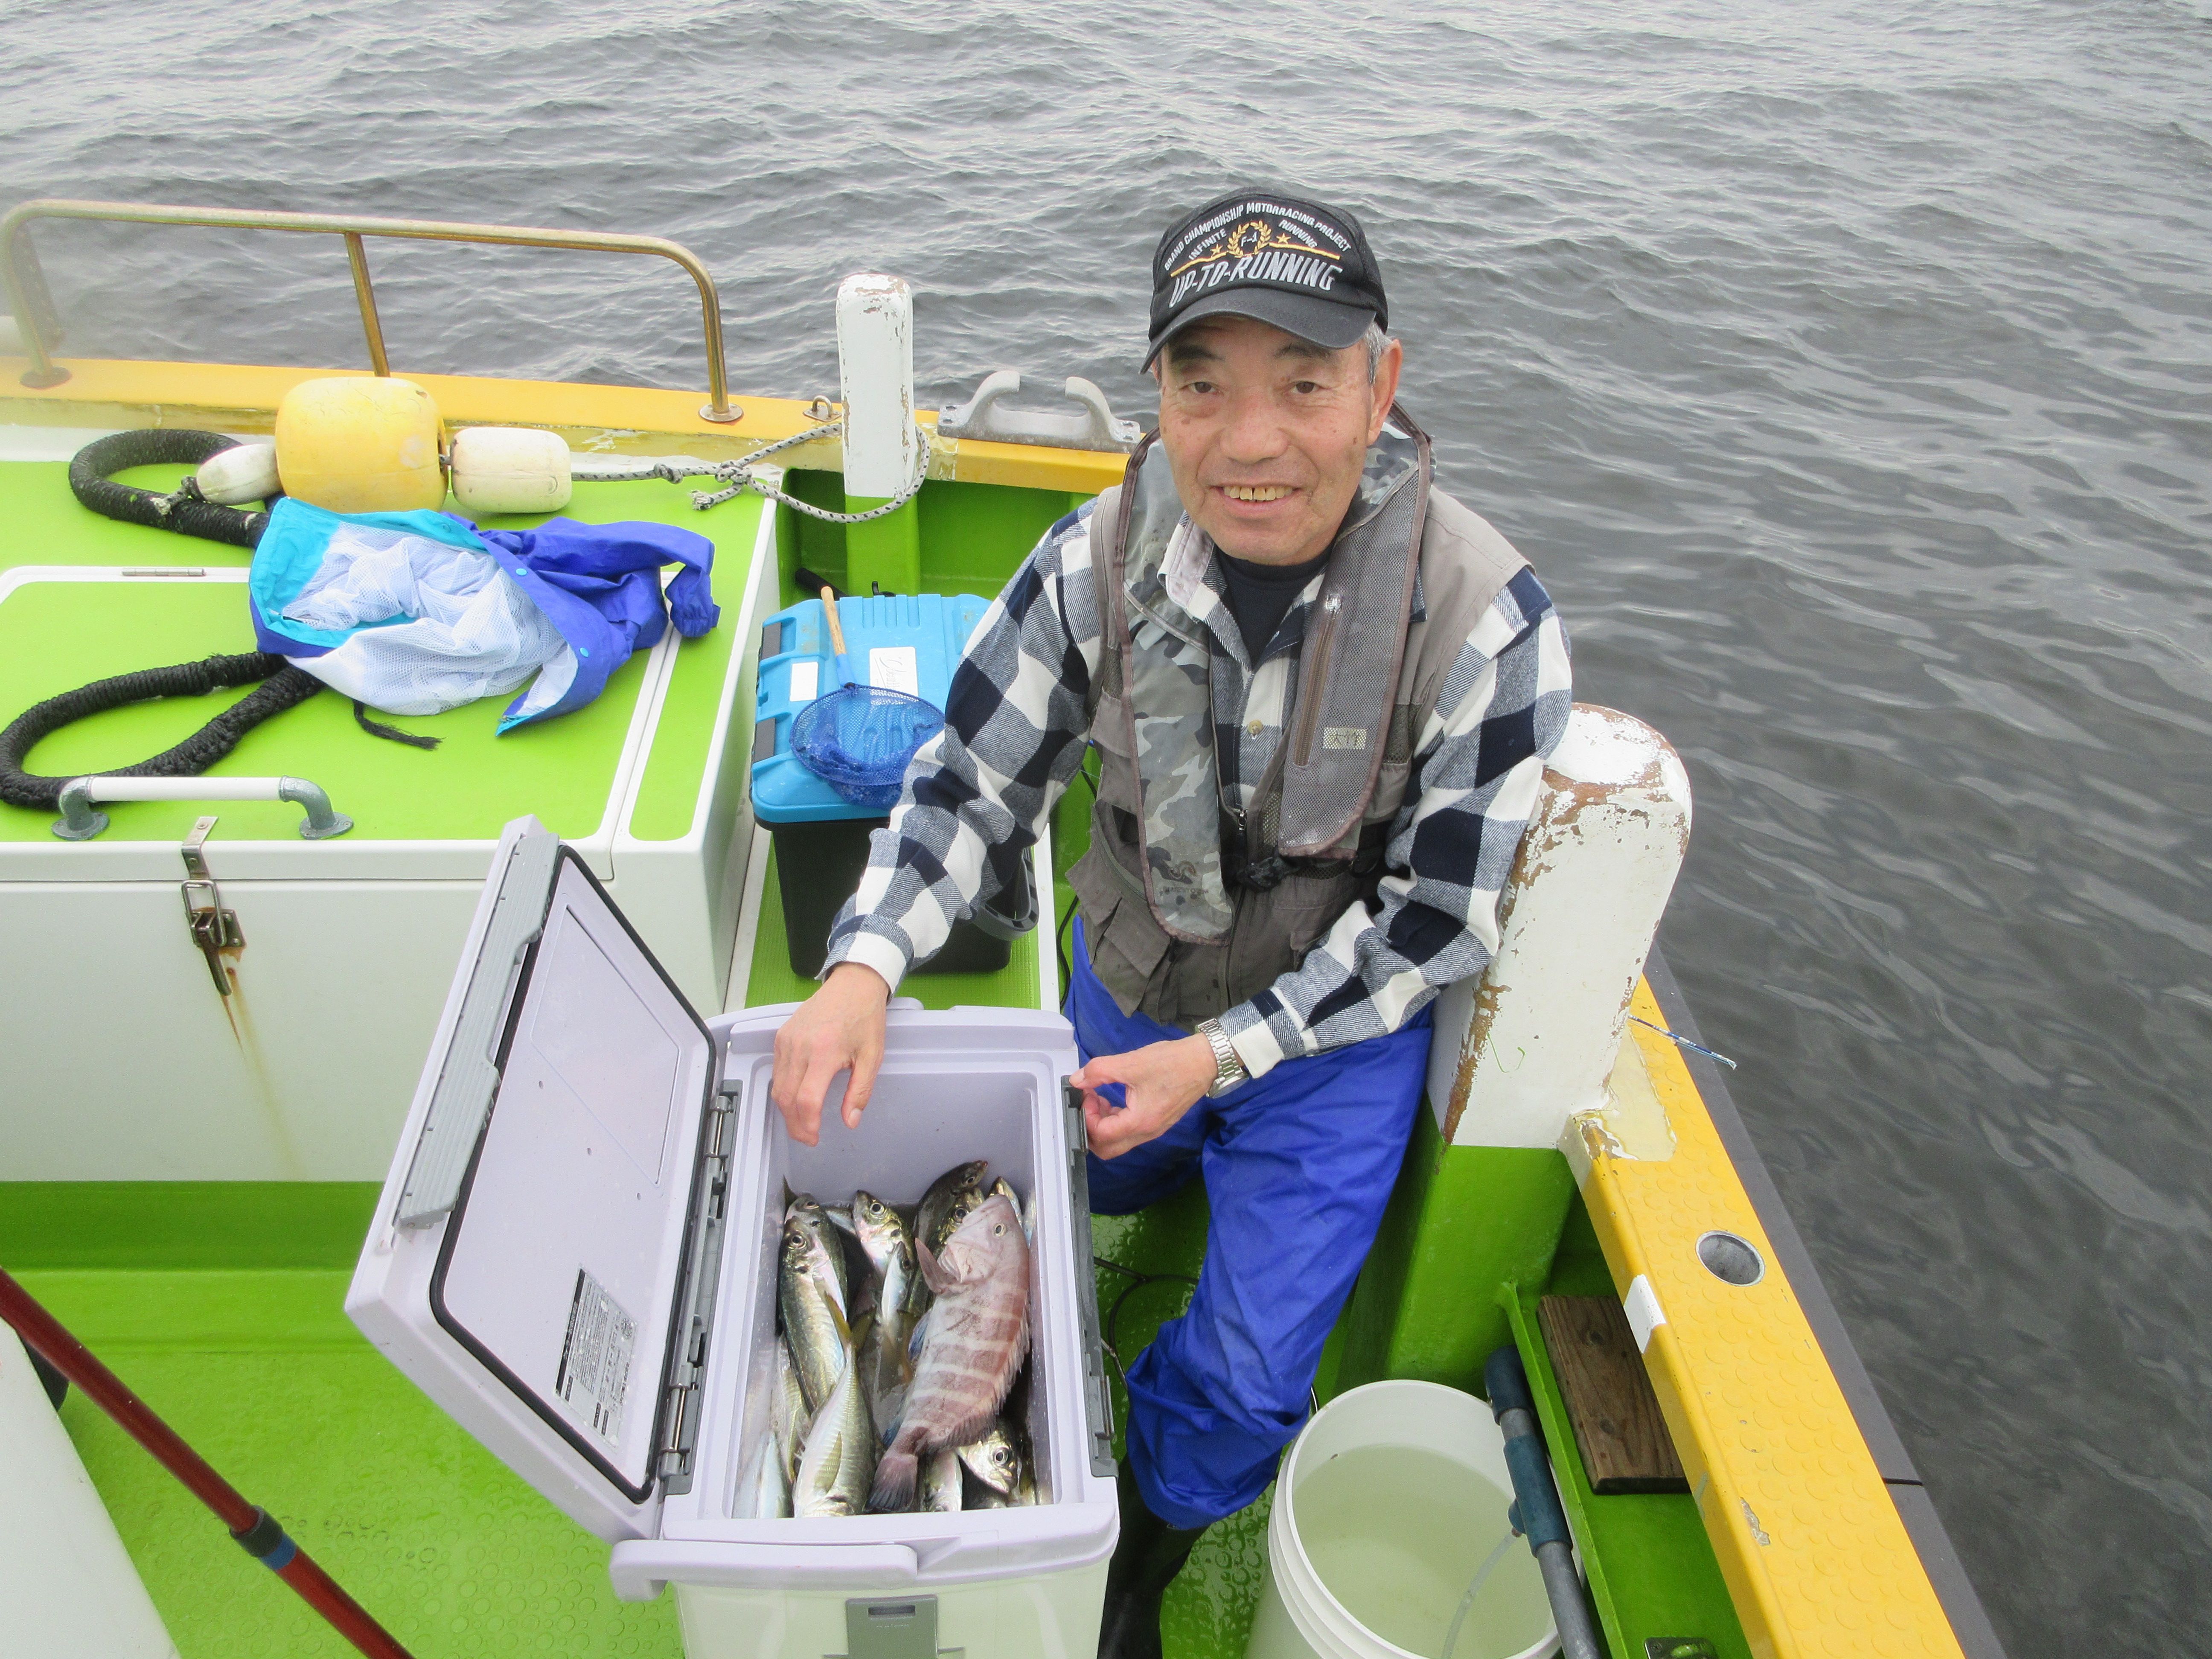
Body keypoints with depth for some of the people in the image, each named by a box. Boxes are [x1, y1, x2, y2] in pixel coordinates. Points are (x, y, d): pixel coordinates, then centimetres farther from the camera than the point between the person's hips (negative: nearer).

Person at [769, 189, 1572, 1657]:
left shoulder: (1485, 617, -28)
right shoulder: (1099, 562, -20)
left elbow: (1442, 916, -21)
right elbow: (973, 778, -11)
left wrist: (1225, 1053, -26)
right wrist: (865, 968, -27)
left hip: (1332, 1041, -3)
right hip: (1123, 997, 3)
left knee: (1245, 1380, 3)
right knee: (1084, 1204, 30)